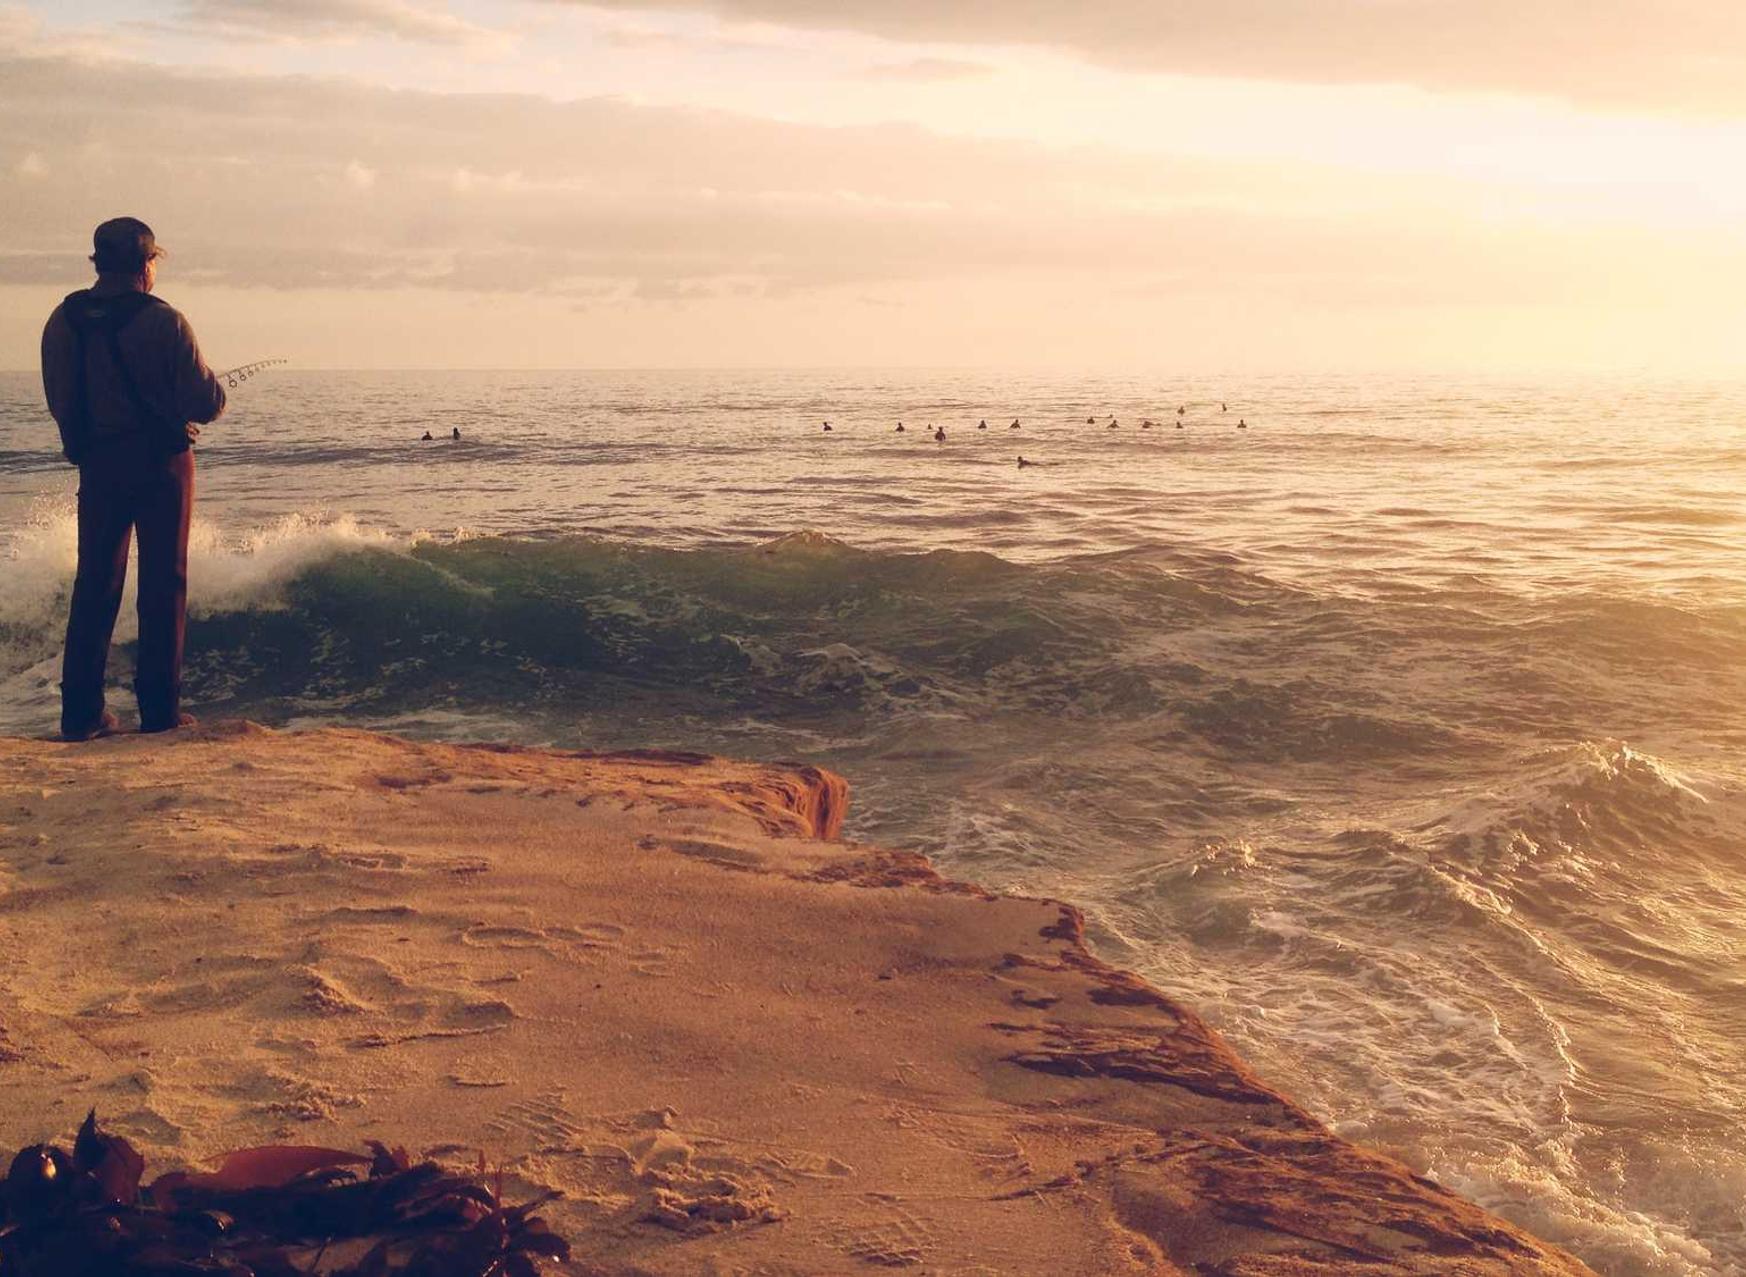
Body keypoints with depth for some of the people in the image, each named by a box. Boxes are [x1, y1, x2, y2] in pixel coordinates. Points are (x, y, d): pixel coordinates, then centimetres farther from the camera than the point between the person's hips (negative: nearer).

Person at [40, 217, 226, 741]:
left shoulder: (63, 320, 1)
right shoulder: (164, 320, -13)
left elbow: (59, 403, 7)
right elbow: (206, 403, -14)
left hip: (96, 463, 4)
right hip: (161, 462, -4)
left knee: (94, 584, 9)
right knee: (164, 583, 4)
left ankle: (81, 711, 8)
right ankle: (159, 708, 4)